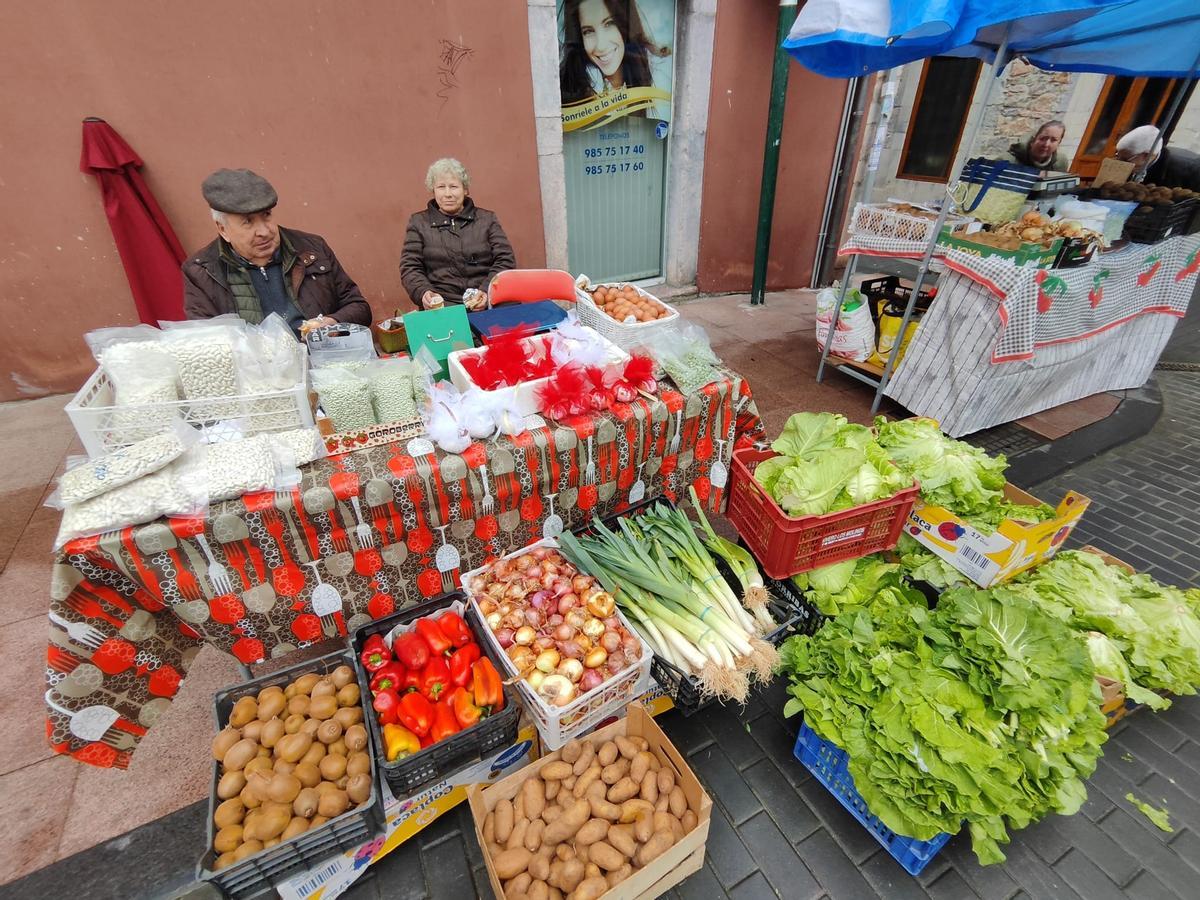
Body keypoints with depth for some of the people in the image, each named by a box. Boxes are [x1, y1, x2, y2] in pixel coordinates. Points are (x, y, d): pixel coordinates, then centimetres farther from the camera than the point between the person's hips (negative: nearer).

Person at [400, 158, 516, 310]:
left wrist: (487, 290, -11)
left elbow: (505, 260, 7)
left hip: (487, 301, 1)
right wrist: (423, 292, -12)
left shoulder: (487, 219, 16)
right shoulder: (419, 222, 16)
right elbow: (409, 267, 11)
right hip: (441, 304, -1)